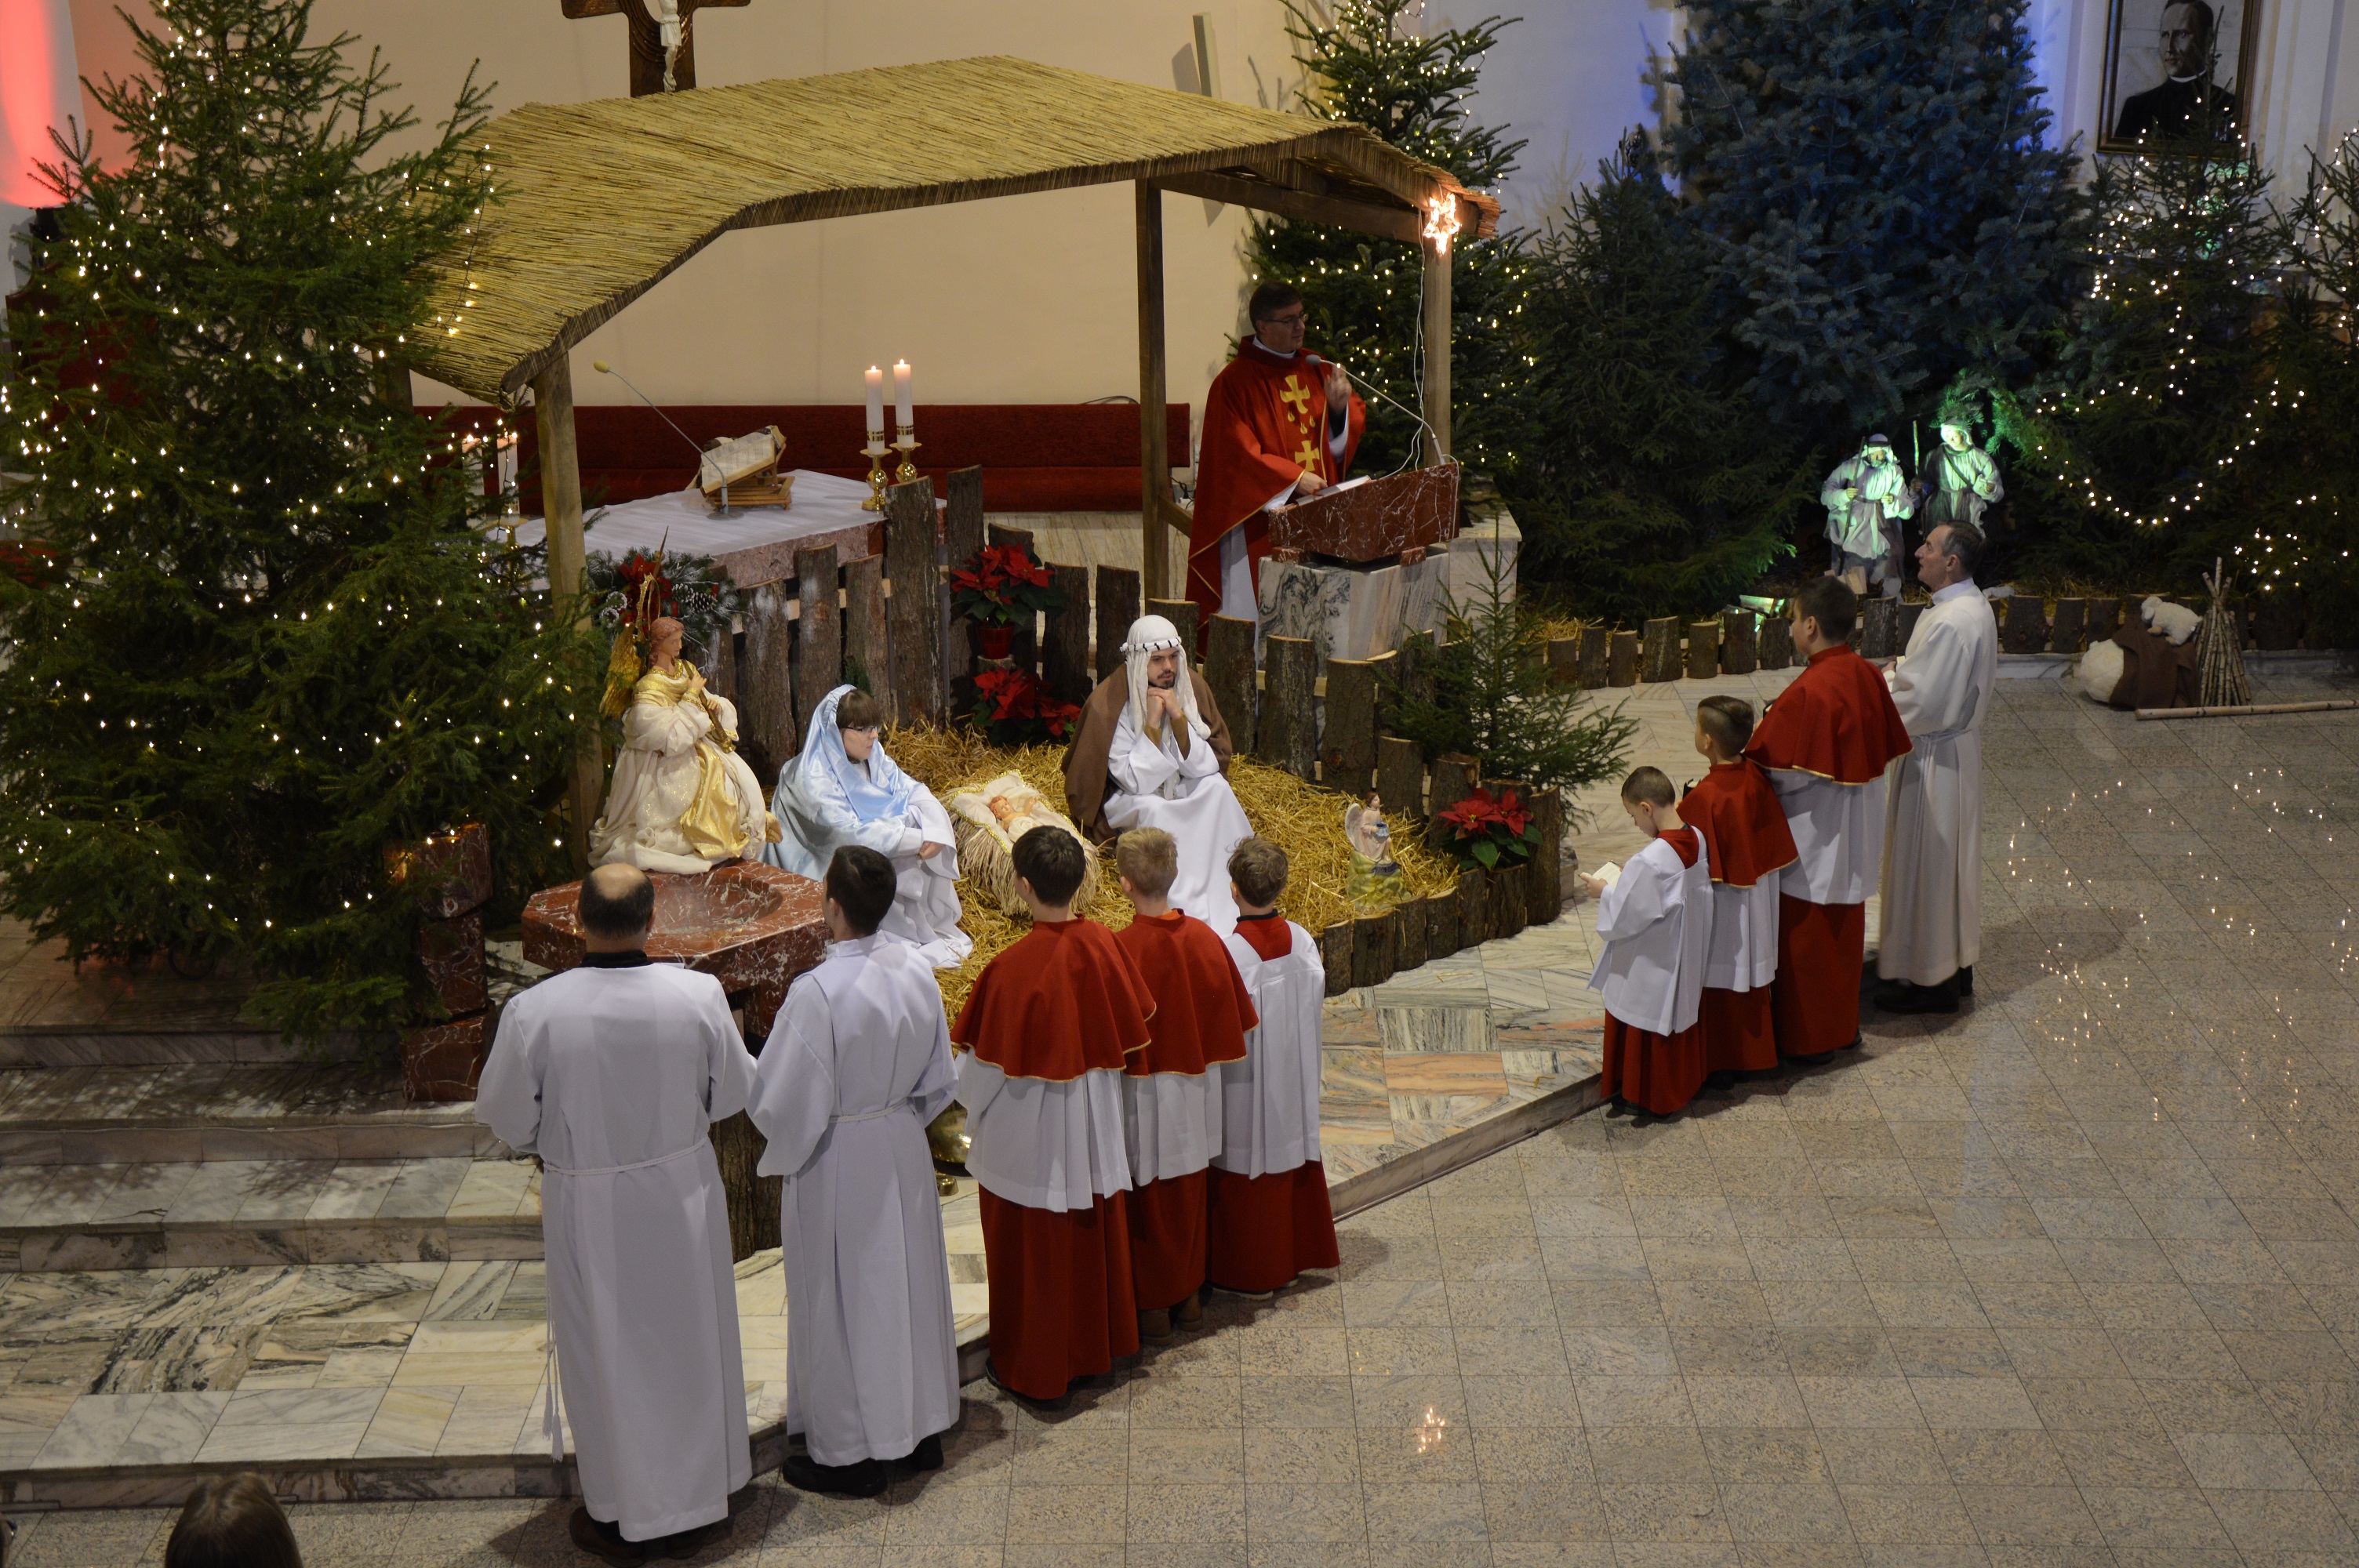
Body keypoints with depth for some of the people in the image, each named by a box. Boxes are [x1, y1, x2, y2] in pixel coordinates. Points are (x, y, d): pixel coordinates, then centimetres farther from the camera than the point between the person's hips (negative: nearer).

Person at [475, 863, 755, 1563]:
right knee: (689, 1343, 19)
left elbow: (505, 1116, -8)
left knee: (607, 1355, 15)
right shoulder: (698, 995, -17)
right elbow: (735, 1092, -4)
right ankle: (697, 1502, 34)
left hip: (588, 1206, -1)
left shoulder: (534, 1011, -21)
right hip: (682, 1192, 2)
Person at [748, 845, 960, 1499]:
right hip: (904, 1150, 6)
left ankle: (851, 1453, 21)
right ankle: (923, 1427, 35)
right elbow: (940, 1079, 4)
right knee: (909, 1283, 20)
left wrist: (781, 1150, 0)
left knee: (843, 1302, 8)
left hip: (838, 1164, -6)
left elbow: (783, 1101, -21)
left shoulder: (817, 992, -27)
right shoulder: (916, 969, -7)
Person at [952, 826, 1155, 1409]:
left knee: (1033, 1249, 10)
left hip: (1029, 1133, -5)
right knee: (1094, 1234, 21)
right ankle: (1096, 1343, 38)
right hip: (1095, 1126, 5)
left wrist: (972, 1112, 3)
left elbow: (990, 1062, -17)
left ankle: (1034, 1368, 23)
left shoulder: (1012, 968, -27)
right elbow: (1132, 1028, 2)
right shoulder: (1104, 945, -11)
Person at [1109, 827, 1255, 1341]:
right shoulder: (1204, 938, -8)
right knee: (1188, 1196, 19)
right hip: (1193, 1091, 5)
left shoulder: (1120, 948, -23)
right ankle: (1188, 1294, 30)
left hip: (1142, 1094, -5)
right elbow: (1232, 1018, 2)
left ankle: (1152, 1305, 20)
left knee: (1148, 1201, 10)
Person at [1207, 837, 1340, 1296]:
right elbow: (1315, 1005, 2)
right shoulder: (1301, 940, -7)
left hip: (1245, 1087, -6)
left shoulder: (1228, 952, -24)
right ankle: (1292, 1256, 31)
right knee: (1291, 1153, 19)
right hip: (1293, 1081, 6)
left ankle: (1246, 1271, 20)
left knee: (1245, 1171, 8)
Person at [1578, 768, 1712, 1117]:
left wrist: (1604, 891, -8)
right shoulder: (1697, 840, -8)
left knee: (1643, 1027, 12)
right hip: (1687, 963, 8)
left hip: (1650, 968, -8)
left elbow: (1626, 915, -25)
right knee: (1681, 1017, 24)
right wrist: (1634, 875, 7)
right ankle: (1684, 1085, 40)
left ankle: (1643, 1095, 27)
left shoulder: (1650, 861, -32)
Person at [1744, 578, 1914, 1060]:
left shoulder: (1808, 692, -27)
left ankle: (1805, 1037, 17)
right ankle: (1843, 1024, 33)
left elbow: (1781, 773, -23)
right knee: (1844, 930, 20)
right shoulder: (1868, 677, -2)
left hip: (1812, 838, -8)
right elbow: (1884, 747, 7)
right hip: (1854, 837, 8)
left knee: (1806, 937, 6)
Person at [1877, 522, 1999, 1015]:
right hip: (1960, 743, 10)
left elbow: (1922, 701, -27)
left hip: (1934, 756, -10)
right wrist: (1896, 671, 5)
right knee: (1951, 858, 19)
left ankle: (1929, 979, 13)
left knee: (1926, 862, 2)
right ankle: (1956, 964, 32)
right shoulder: (1976, 607, 5)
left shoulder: (1949, 622, -27)